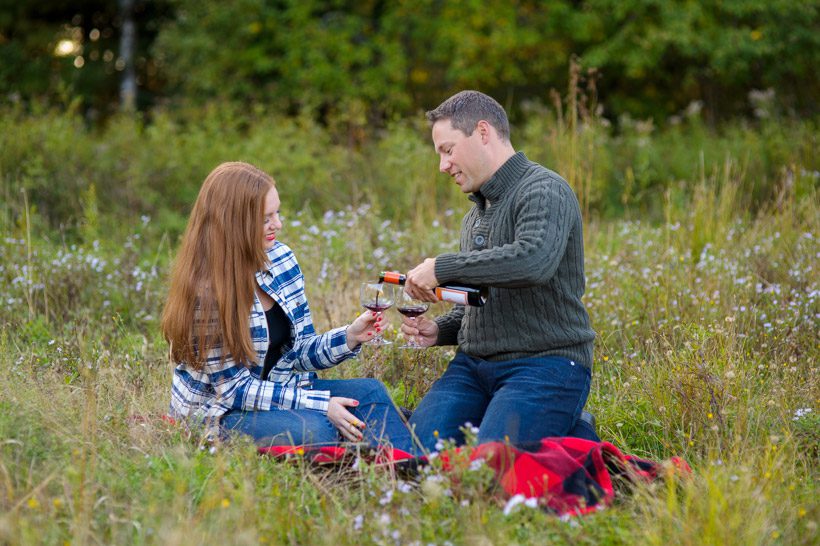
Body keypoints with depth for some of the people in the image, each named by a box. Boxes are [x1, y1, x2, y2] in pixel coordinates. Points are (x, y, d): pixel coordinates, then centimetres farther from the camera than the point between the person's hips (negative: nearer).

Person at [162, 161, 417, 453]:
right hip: (219, 413, -7)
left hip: (278, 390, 8)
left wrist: (349, 338, -14)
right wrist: (320, 405, -24)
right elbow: (235, 388, -21)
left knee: (370, 392, -12)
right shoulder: (205, 291, -22)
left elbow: (299, 352, 6)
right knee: (316, 428, -31)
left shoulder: (281, 258, 0)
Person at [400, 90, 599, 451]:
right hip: (474, 365, 8)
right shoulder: (476, 215, 22)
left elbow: (534, 260, -31)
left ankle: (577, 438, 2)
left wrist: (443, 267, -22)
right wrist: (440, 330, 8)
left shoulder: (544, 191, -10)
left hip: (545, 364, -8)